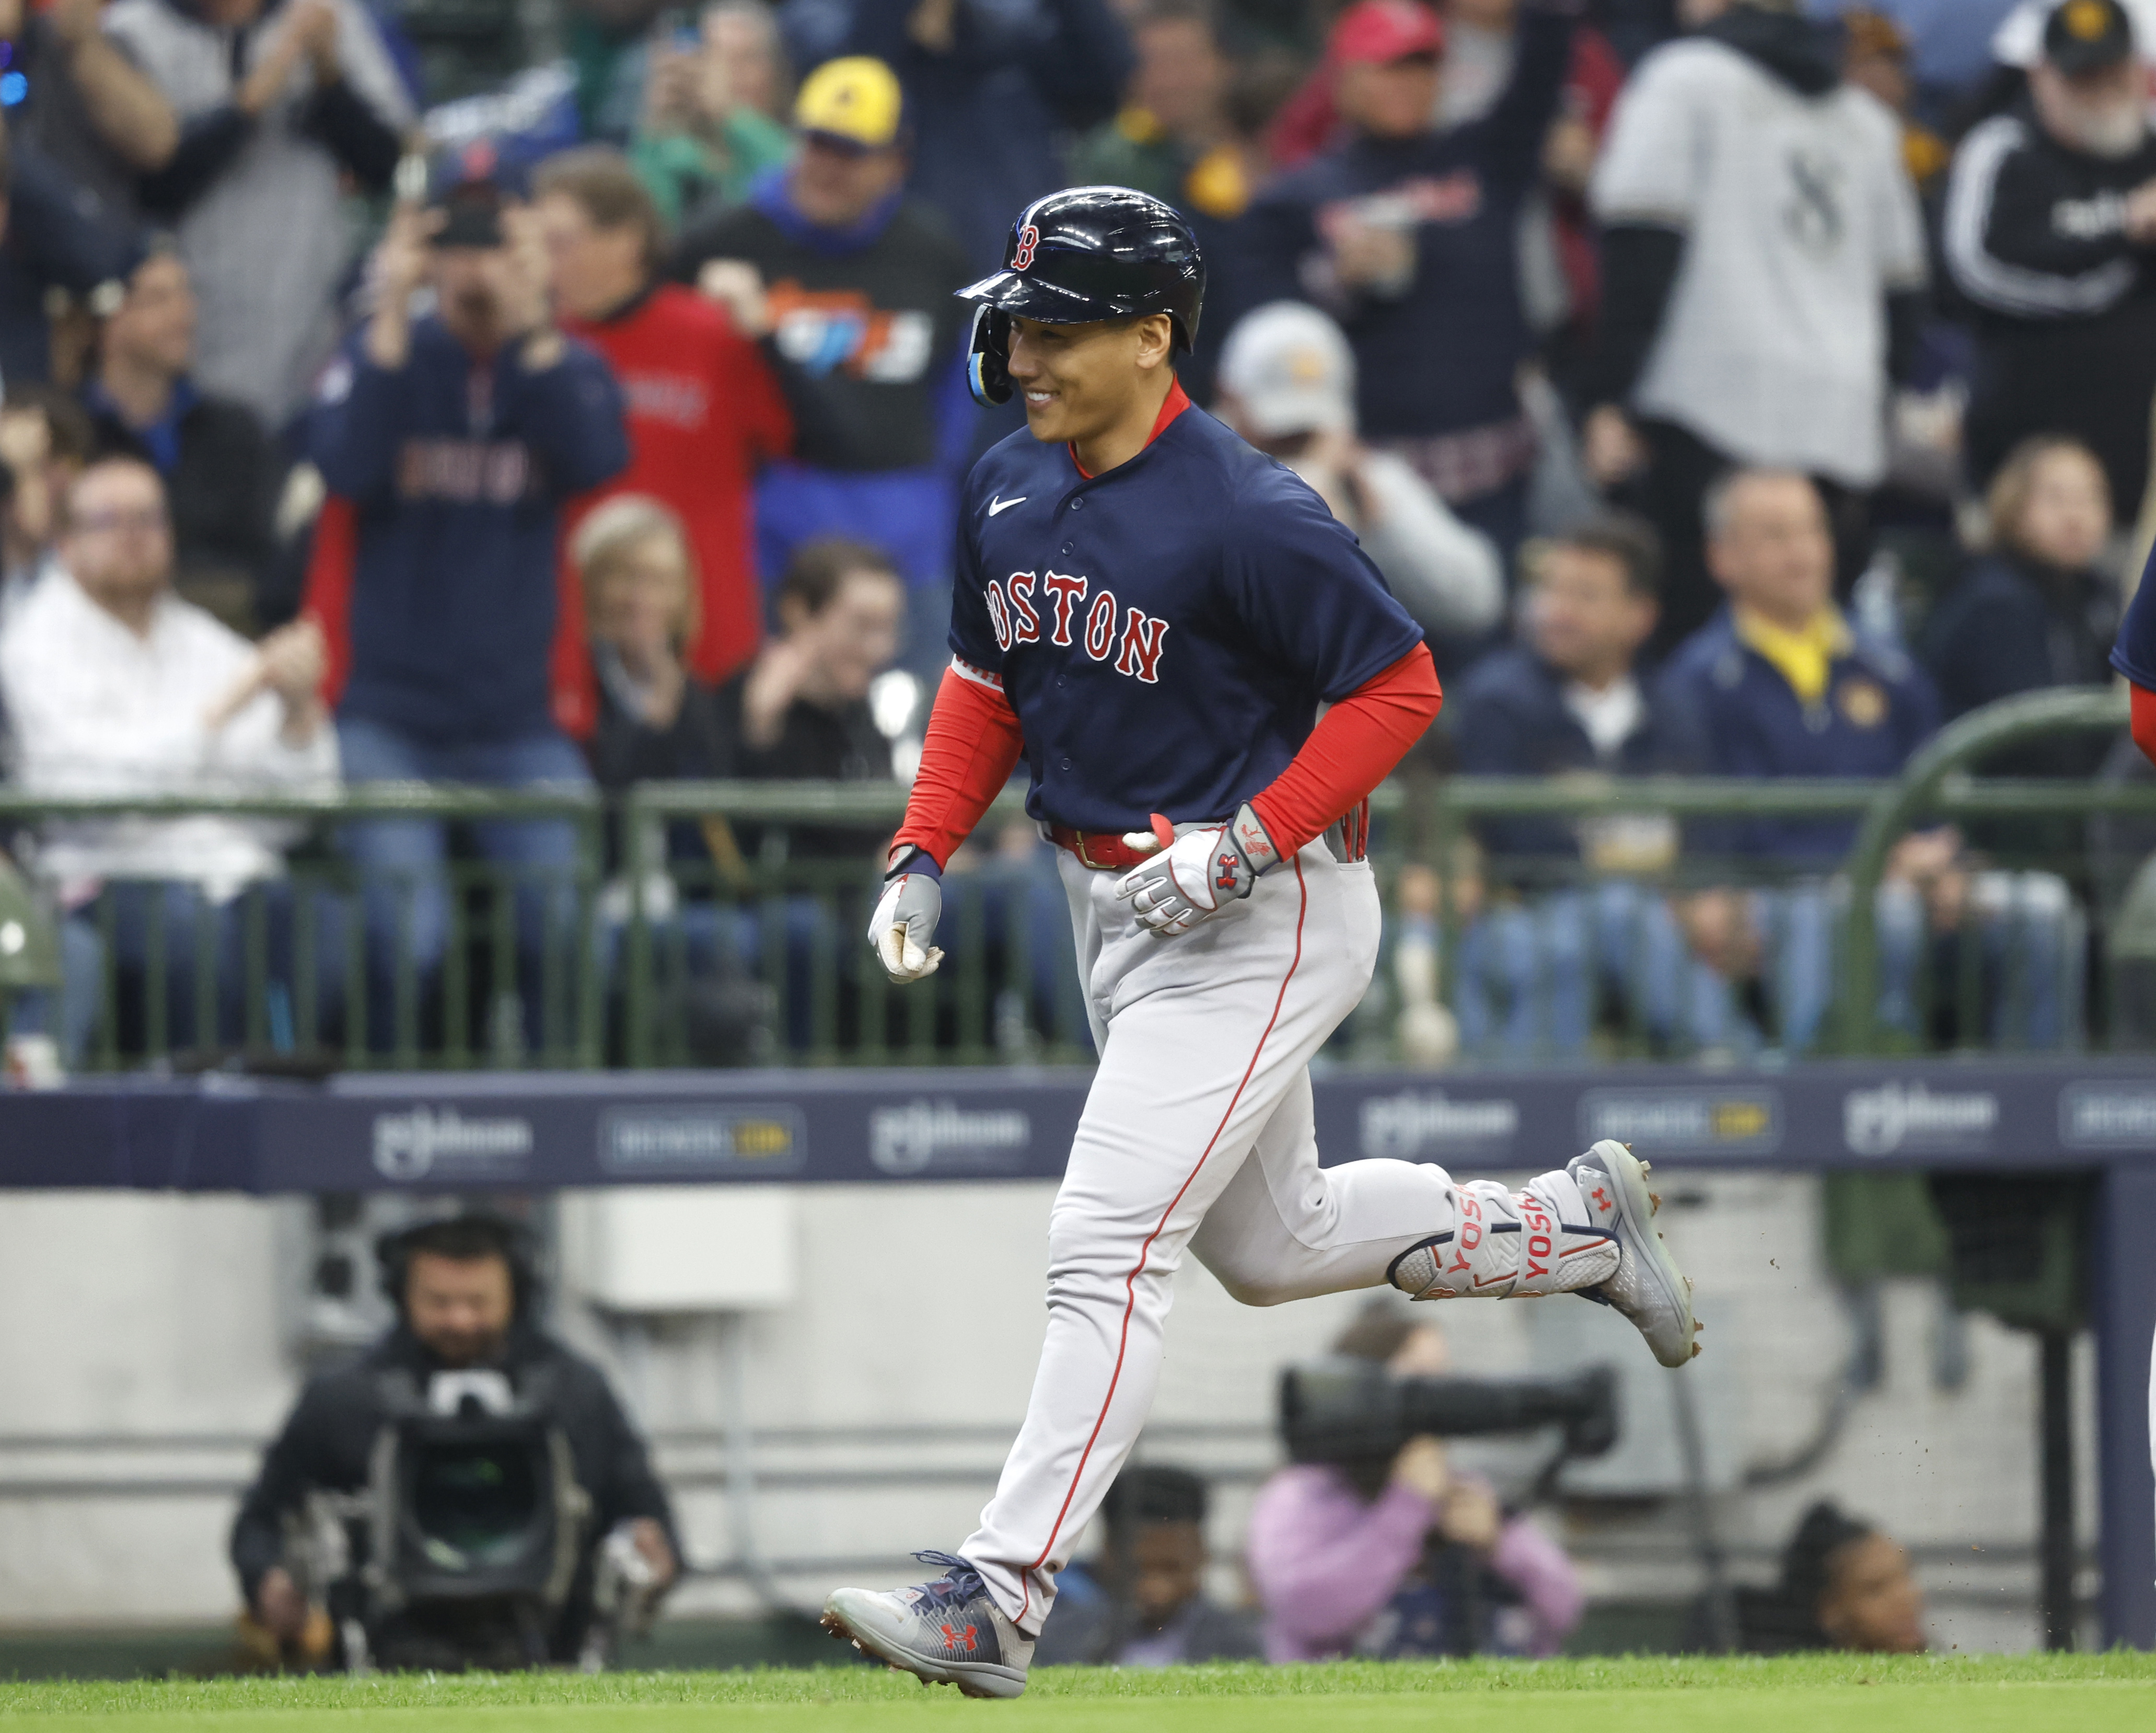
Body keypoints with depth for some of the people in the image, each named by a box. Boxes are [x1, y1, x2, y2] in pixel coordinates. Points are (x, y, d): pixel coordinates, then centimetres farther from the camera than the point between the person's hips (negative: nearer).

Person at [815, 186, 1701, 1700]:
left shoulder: (1248, 518, -22)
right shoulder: (1011, 491, 2)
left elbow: (1399, 684, -17)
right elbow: (986, 682, 16)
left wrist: (1247, 846, -24)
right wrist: (926, 855, 3)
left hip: (1264, 916, -9)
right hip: (1113, 914, 9)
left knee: (1108, 1240, -14)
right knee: (1272, 1248, 19)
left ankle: (998, 1602, -15)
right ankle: (1577, 1222, 39)